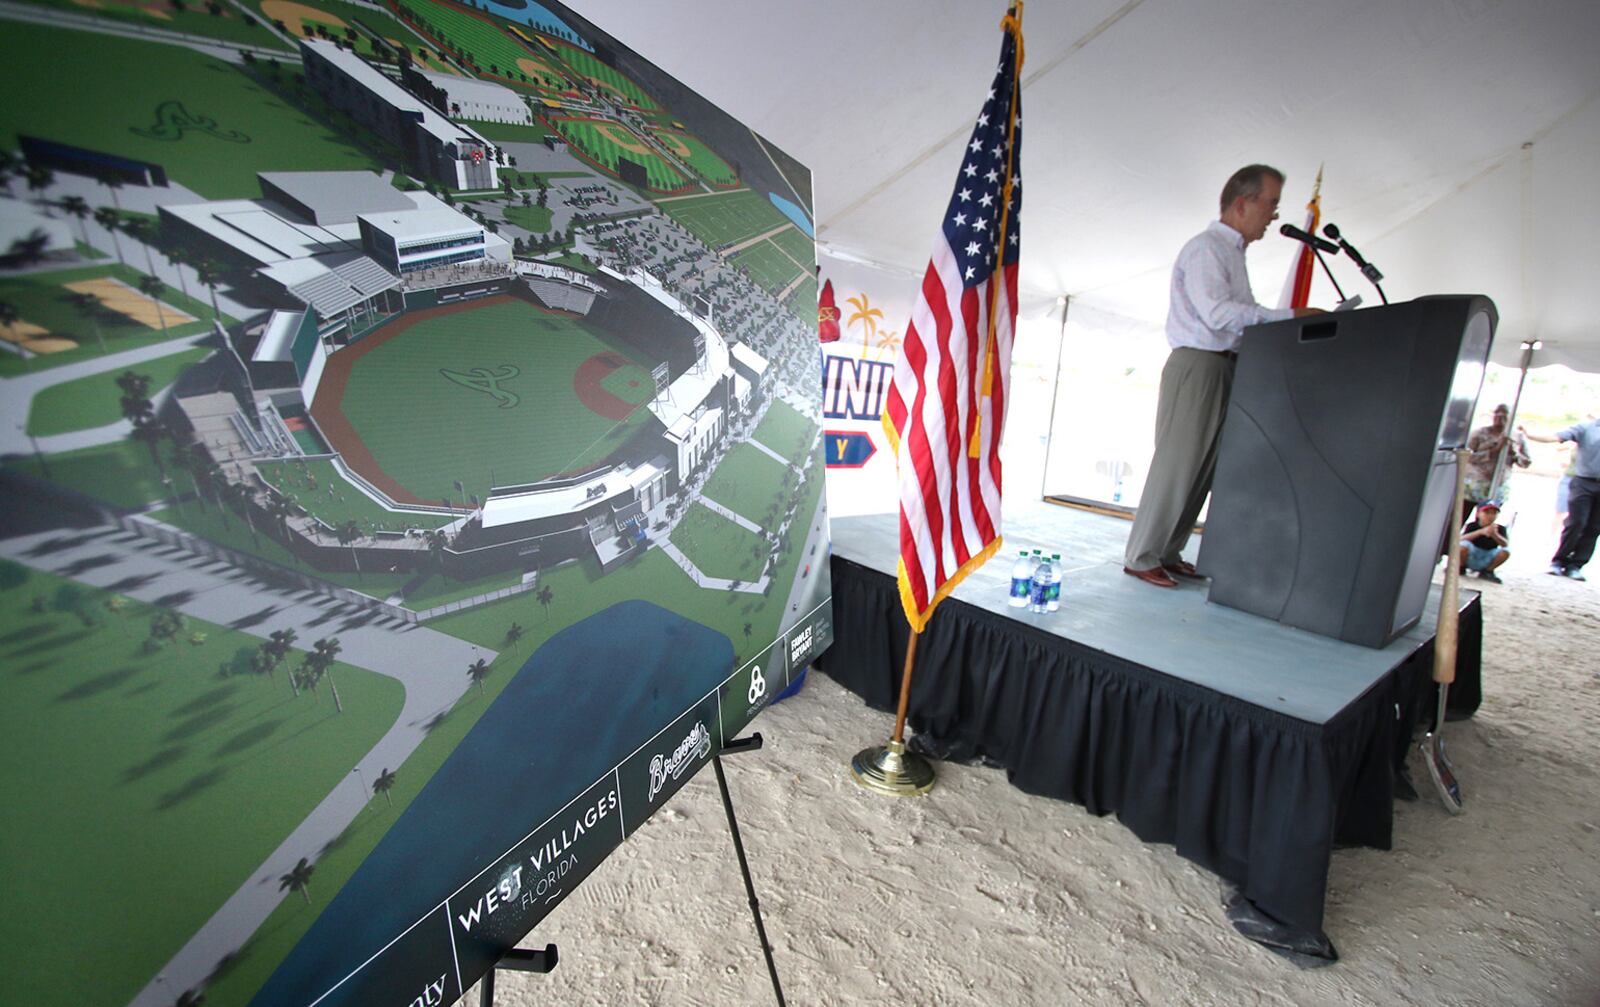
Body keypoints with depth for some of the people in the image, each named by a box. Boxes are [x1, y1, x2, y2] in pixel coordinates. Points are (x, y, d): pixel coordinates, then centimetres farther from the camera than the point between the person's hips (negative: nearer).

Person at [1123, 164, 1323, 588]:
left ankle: (1168, 553, 15)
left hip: (1222, 369, 10)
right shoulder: (1206, 248, -6)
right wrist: (1290, 316, -18)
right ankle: (1141, 557, -3)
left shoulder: (1232, 252, 24)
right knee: (1177, 465, -10)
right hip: (1197, 366, -10)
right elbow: (1218, 313, -20)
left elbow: (1238, 319, 20)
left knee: (1203, 468, 8)